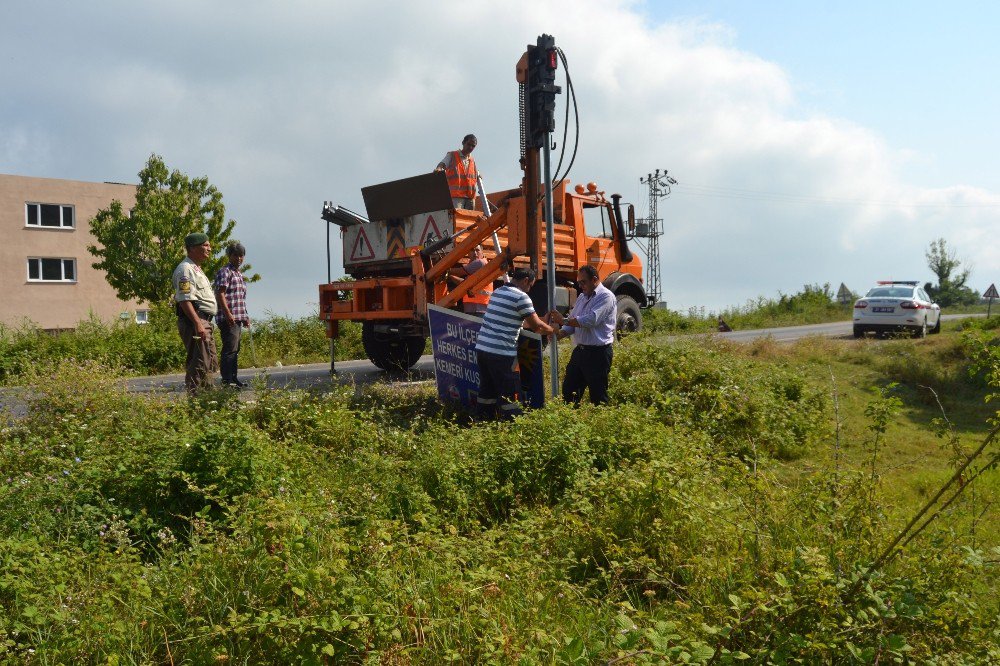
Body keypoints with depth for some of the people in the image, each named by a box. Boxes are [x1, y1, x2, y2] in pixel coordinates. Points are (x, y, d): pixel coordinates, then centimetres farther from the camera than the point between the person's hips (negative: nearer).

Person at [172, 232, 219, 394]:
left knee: (210, 363, 15)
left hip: (205, 321, 11)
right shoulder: (185, 269, -11)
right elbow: (185, 300, -21)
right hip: (194, 321, -11)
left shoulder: (196, 269, 22)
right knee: (199, 364, -11)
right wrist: (198, 324, -28)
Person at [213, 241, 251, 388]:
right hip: (228, 318, -10)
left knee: (235, 350, 12)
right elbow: (220, 293, -17)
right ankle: (226, 380, -11)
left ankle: (233, 378, 18)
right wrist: (227, 313, -25)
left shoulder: (239, 275, 21)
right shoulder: (225, 272, -7)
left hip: (237, 319, 10)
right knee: (230, 349, -11)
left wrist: (245, 316, 24)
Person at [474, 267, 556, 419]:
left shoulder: (498, 292, 17)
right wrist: (552, 330, 14)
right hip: (500, 353, -8)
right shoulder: (521, 297, -9)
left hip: (482, 348, 8)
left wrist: (542, 323, 29)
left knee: (487, 390, 14)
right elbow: (537, 326, -6)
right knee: (508, 393, -1)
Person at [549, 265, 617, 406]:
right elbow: (573, 322, 15)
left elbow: (591, 319, -23)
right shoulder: (582, 297, 17)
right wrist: (560, 334, -5)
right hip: (580, 350, 8)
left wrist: (564, 320, -20)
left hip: (598, 353, -8)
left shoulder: (606, 296, -10)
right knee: (568, 390, 11)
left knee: (598, 396, 0)